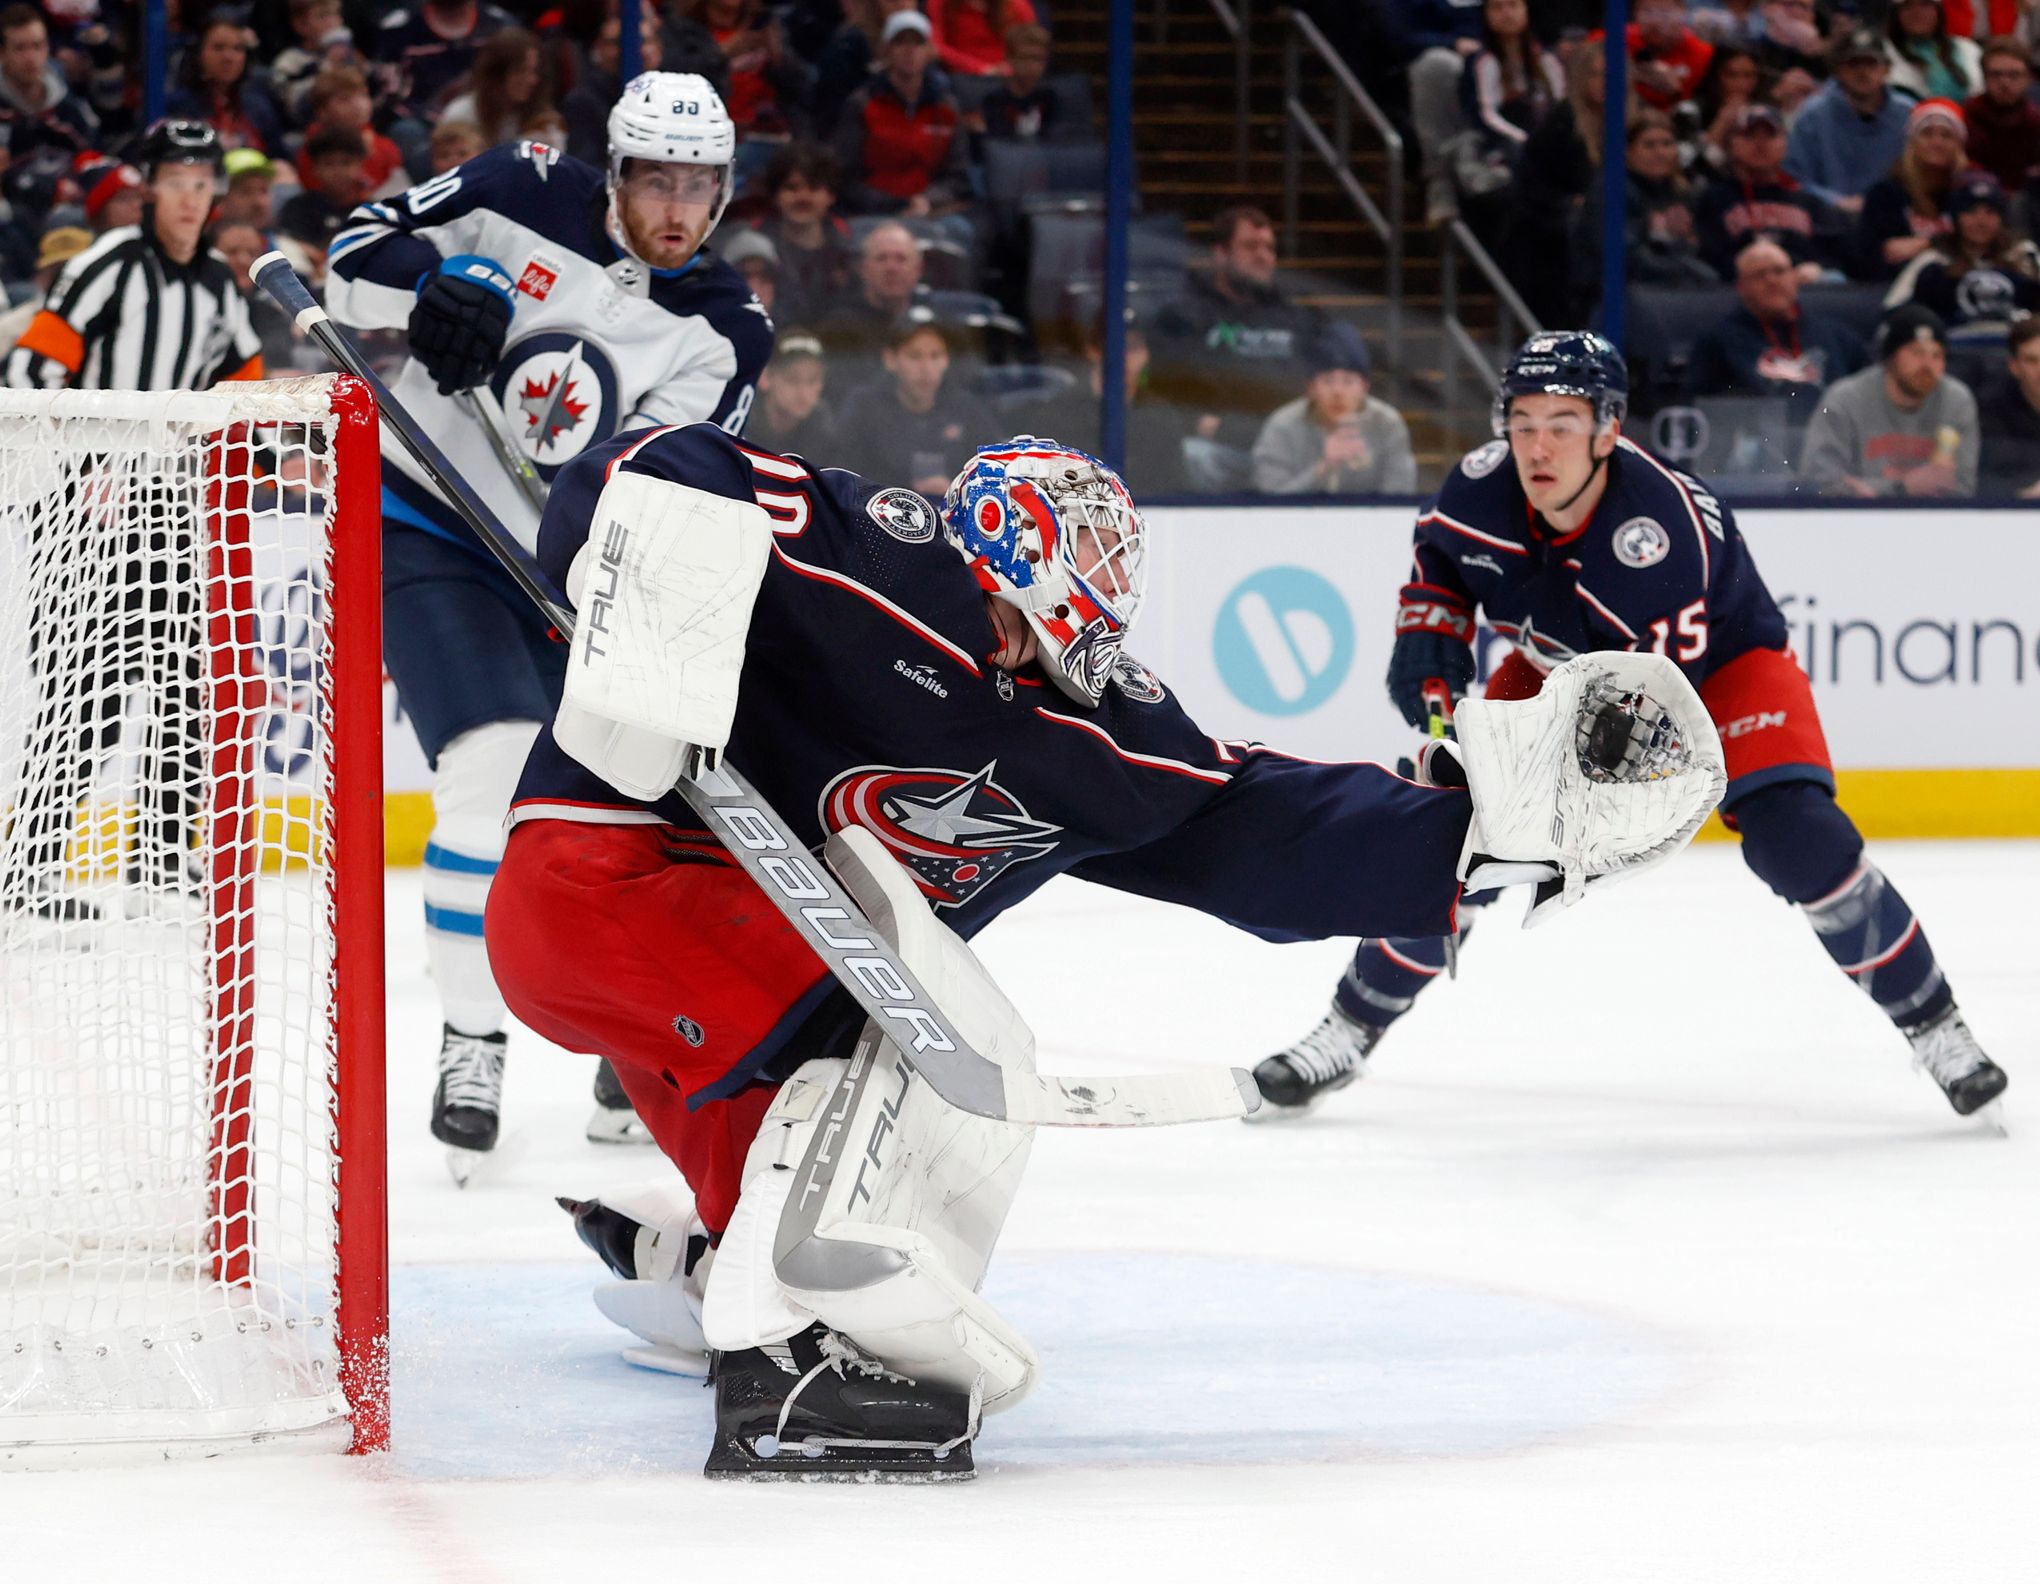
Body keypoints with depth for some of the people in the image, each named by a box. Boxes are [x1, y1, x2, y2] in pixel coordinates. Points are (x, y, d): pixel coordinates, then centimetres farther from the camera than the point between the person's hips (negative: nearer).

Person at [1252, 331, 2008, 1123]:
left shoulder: (1660, 532, -39)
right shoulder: (1481, 486, -22)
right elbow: (1439, 551, 6)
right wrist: (1430, 636, -11)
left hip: (1721, 662, -5)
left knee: (1797, 841, -23)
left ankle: (1932, 1025, -6)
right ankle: (1348, 1032, 6)